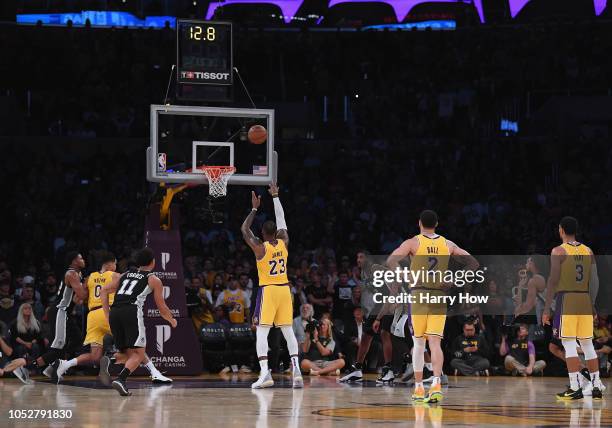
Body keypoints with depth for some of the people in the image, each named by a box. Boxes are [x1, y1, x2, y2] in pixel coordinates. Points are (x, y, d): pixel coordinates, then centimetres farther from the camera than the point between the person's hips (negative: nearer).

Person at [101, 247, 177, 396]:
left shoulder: (125, 275, 28)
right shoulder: (154, 280, 15)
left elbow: (104, 291, 19)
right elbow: (162, 310, 18)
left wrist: (107, 315, 18)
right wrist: (172, 321, 37)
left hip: (114, 312, 5)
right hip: (132, 311, -5)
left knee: (127, 353, 17)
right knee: (138, 354, -2)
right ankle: (120, 379, -26)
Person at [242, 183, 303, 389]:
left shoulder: (260, 247, -10)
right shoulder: (284, 243, 1)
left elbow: (244, 230, 1)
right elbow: (281, 220, 15)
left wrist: (255, 209, 4)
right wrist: (275, 197, 21)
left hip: (268, 290, -4)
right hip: (284, 289, 5)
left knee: (261, 332, -5)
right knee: (288, 331, 9)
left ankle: (265, 373, -18)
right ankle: (296, 370, 0)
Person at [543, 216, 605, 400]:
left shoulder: (559, 251, -5)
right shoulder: (588, 251, 11)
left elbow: (553, 280, -10)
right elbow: (595, 281, 9)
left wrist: (546, 309, -7)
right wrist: (591, 304, 17)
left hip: (566, 299, -5)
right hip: (585, 300, 5)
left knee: (569, 345, -6)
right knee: (587, 345, 12)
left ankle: (575, 388, -11)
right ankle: (596, 386, 12)